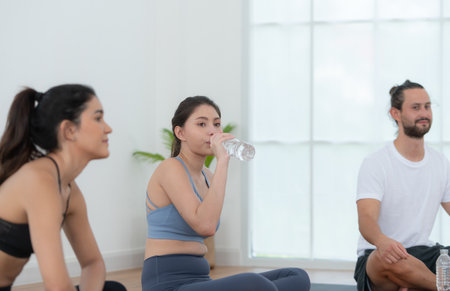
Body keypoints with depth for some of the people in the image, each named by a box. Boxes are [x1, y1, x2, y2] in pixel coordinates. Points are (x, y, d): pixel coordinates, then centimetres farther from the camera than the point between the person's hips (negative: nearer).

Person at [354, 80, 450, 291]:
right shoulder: (375, 164, -10)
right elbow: (366, 220, -22)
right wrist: (382, 241, -48)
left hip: (422, 253, 6)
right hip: (375, 260, -5)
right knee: (388, 257, -42)